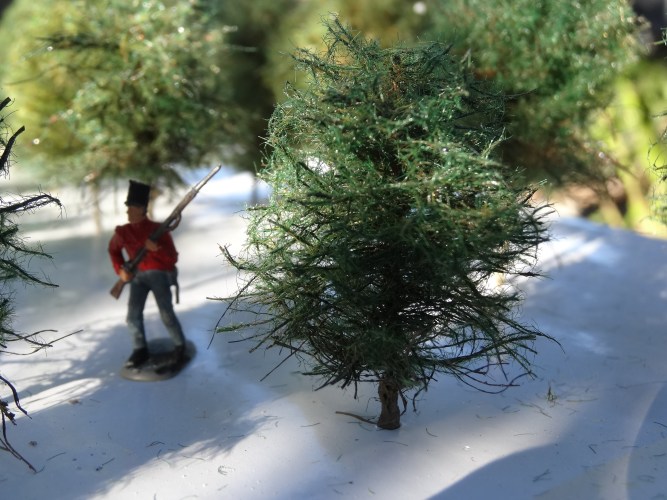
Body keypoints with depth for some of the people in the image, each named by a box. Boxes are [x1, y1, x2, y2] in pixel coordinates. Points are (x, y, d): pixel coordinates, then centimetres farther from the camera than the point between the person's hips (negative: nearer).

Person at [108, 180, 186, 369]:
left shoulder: (158, 230, -13)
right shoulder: (122, 232, -1)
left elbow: (173, 258, -12)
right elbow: (113, 250, 20)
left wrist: (156, 248, -29)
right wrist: (120, 270, 5)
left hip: (159, 274, -4)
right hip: (137, 275, 4)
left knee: (166, 314, -10)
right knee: (133, 315, -6)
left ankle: (180, 346, 11)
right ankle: (140, 350, 11)